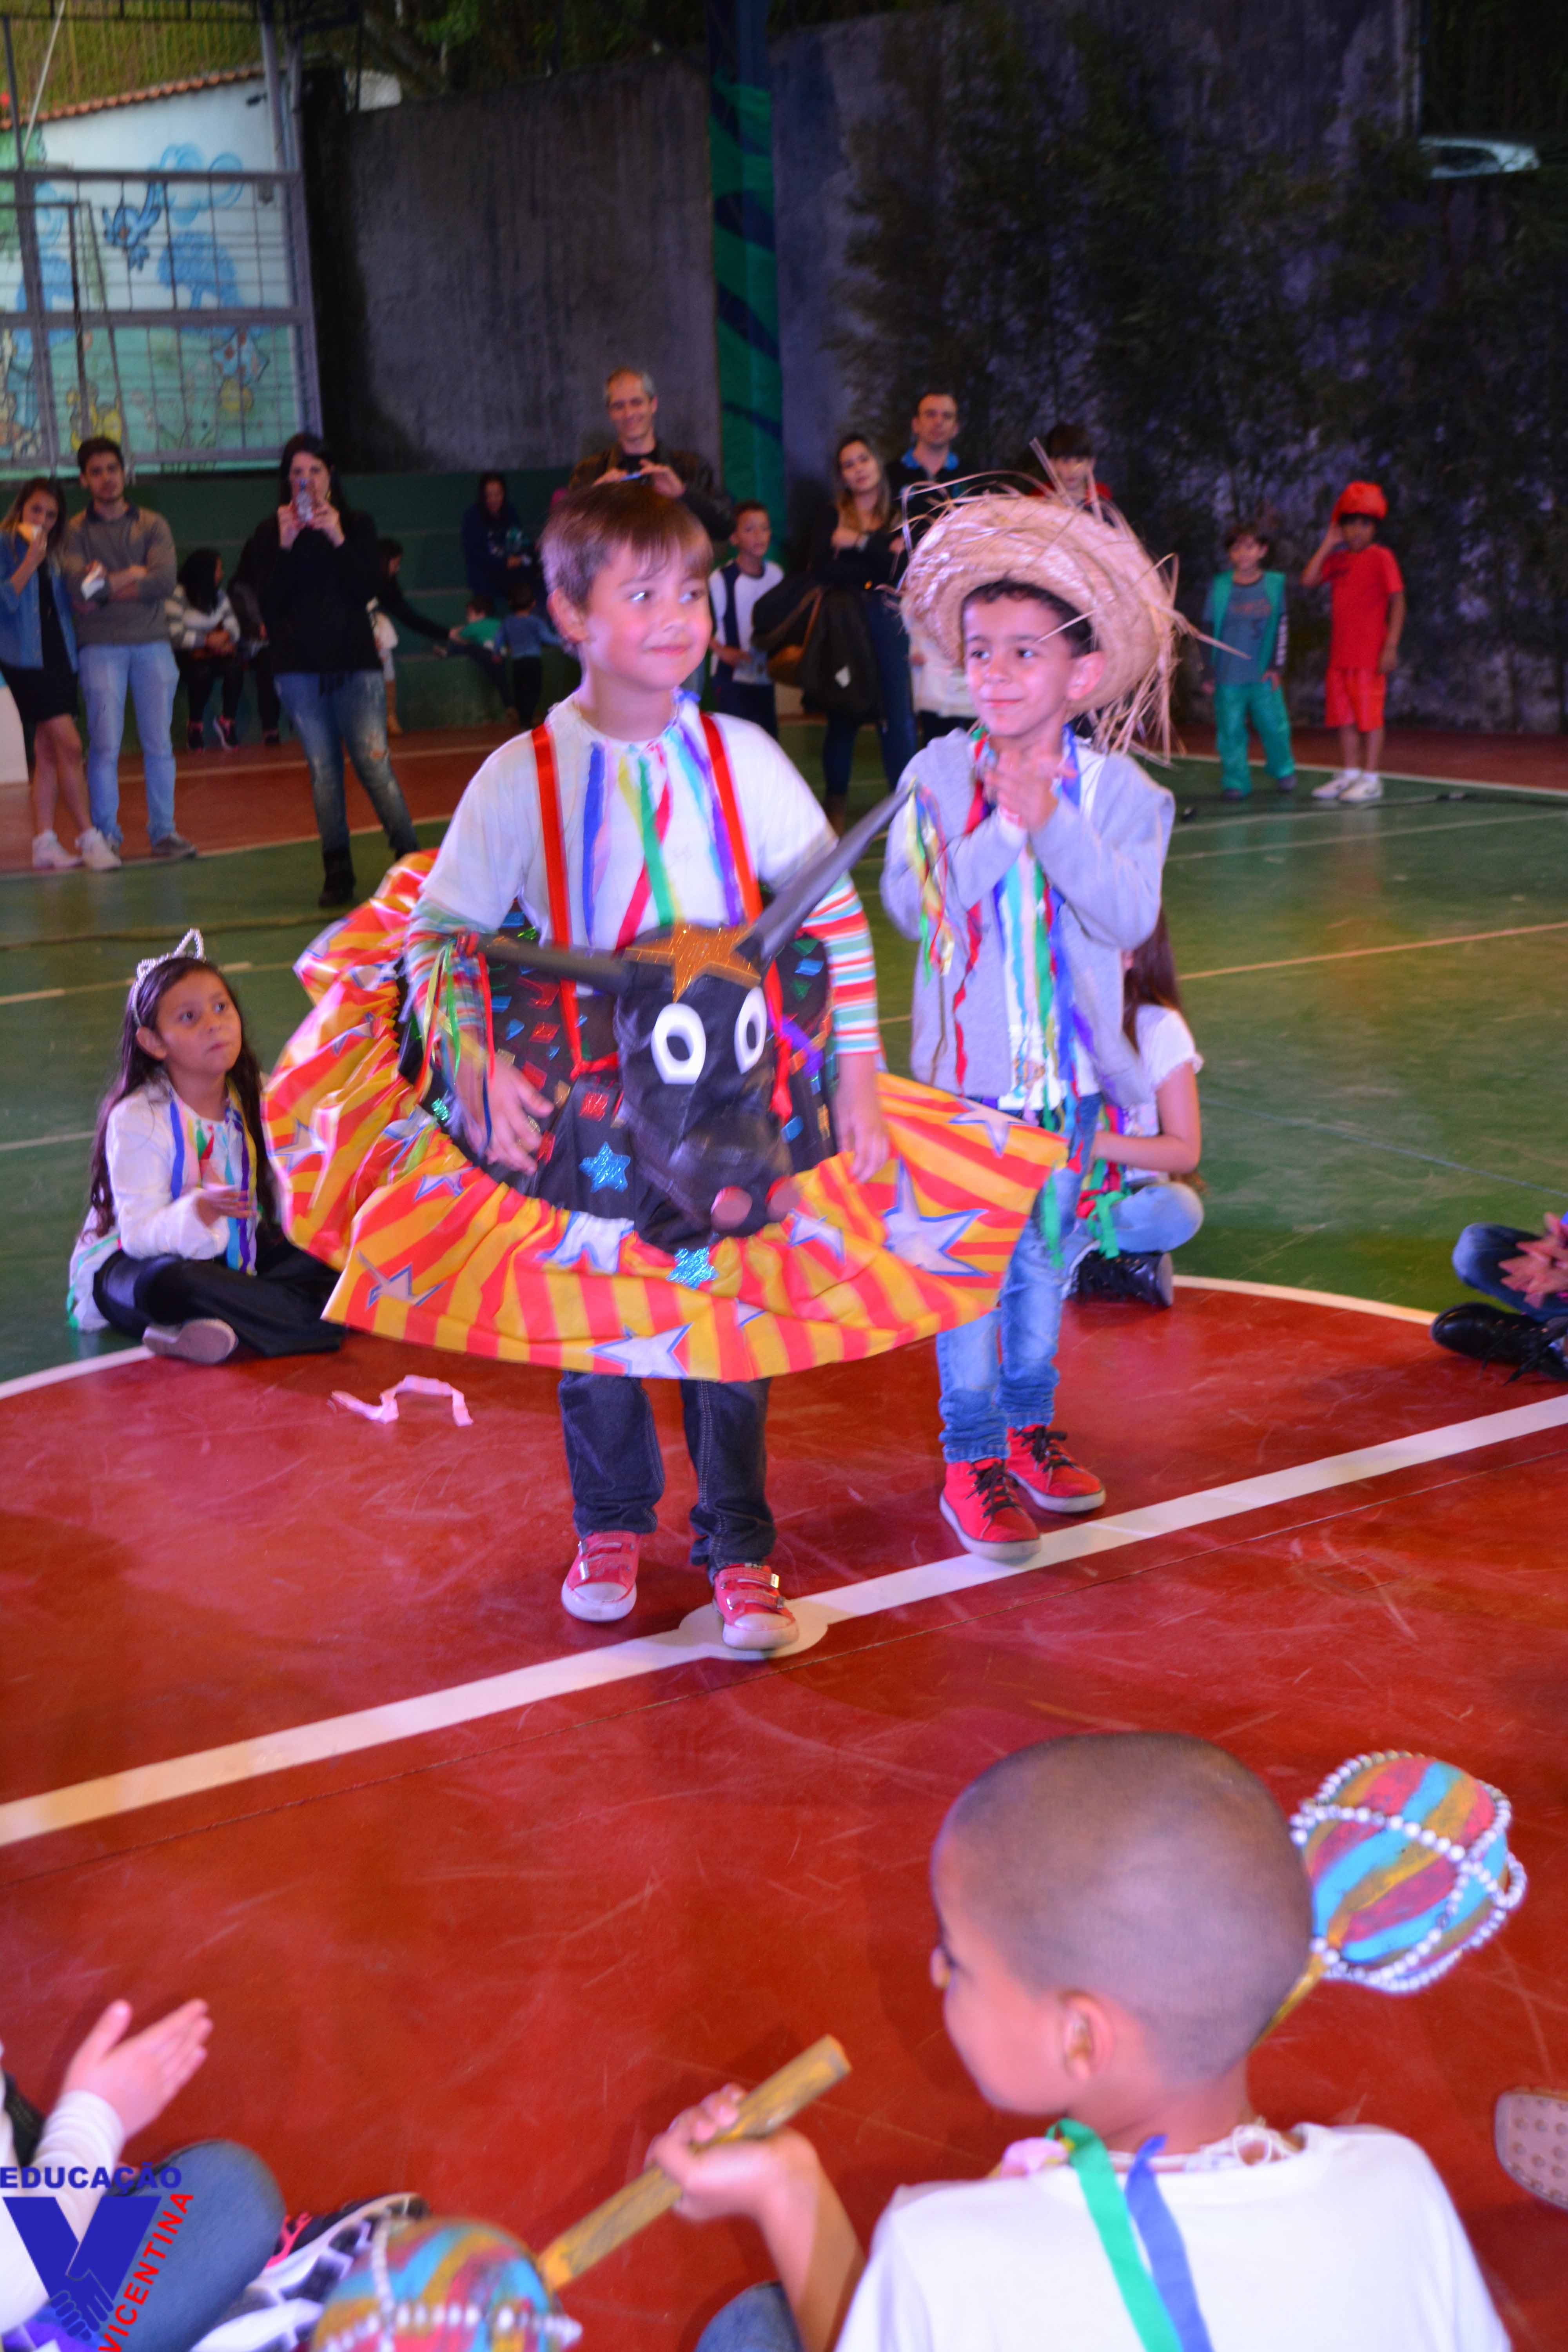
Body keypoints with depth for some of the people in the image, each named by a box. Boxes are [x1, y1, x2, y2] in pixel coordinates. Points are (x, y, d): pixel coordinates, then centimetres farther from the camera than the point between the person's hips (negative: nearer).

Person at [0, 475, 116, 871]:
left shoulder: (53, 553, 16)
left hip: (58, 656, 7)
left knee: (48, 751, 6)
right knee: (69, 745, -13)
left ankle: (44, 843, 9)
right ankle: (89, 838, -8)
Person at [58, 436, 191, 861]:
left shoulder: (152, 525, 9)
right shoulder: (76, 530, 5)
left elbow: (165, 581, -7)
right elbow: (78, 586, -12)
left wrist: (106, 584, -7)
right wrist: (132, 575, -6)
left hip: (152, 642, 2)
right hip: (101, 647, -2)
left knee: (159, 744, 2)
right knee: (105, 746, -5)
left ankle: (164, 831, 9)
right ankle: (105, 835, 2)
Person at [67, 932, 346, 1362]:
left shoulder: (256, 1099, -2)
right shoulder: (138, 1117, -19)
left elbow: (283, 1196, -1)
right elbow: (140, 1233, -25)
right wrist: (200, 1211, -44)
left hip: (227, 1253, 6)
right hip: (131, 1261, -6)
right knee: (170, 1282, -41)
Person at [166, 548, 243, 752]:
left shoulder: (218, 595, 12)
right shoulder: (178, 595, -9)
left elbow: (232, 626, 6)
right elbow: (174, 635, -16)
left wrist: (226, 637, -17)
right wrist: (207, 641, -20)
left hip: (214, 651, 5)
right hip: (186, 656, -5)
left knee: (236, 664, -30)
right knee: (202, 670, -38)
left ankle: (228, 720, -15)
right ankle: (194, 726, -15)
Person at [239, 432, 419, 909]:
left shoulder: (357, 526, 8)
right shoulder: (271, 533, 8)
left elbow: (370, 587, -6)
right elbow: (268, 603, -3)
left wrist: (338, 541, -15)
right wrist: (286, 546, -13)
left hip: (355, 663, -1)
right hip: (299, 668, 1)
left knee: (374, 764, -11)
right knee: (323, 772, 0)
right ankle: (338, 876, 5)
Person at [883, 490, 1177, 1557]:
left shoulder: (1117, 789, -4)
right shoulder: (938, 775, -5)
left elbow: (1130, 917, -15)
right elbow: (914, 904, -11)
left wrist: (1053, 824, -23)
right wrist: (998, 823, -21)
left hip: (1070, 1068, 2)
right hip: (966, 1066, -2)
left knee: (1046, 1259, 16)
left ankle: (1028, 1426, 32)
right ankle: (971, 1458, 12)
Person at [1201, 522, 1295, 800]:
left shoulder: (1275, 584, 3)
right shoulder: (1219, 586, 1)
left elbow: (1282, 629, 6)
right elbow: (1208, 630, 5)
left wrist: (1277, 667, -1)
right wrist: (1208, 672, 2)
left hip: (1263, 676, 0)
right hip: (1228, 677, 0)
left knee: (1273, 725, 3)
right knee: (1230, 730, -1)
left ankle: (1284, 773, 25)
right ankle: (1236, 782, 10)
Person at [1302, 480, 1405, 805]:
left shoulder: (1381, 558, -8)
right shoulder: (1337, 559, 11)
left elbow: (1397, 603, -10)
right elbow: (1308, 580, -1)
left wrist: (1391, 647, -16)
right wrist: (1328, 544, 1)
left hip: (1370, 653, -7)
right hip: (1340, 653, 7)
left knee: (1369, 716, -2)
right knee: (1344, 716, 12)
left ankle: (1371, 778, 2)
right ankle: (1349, 774, 21)